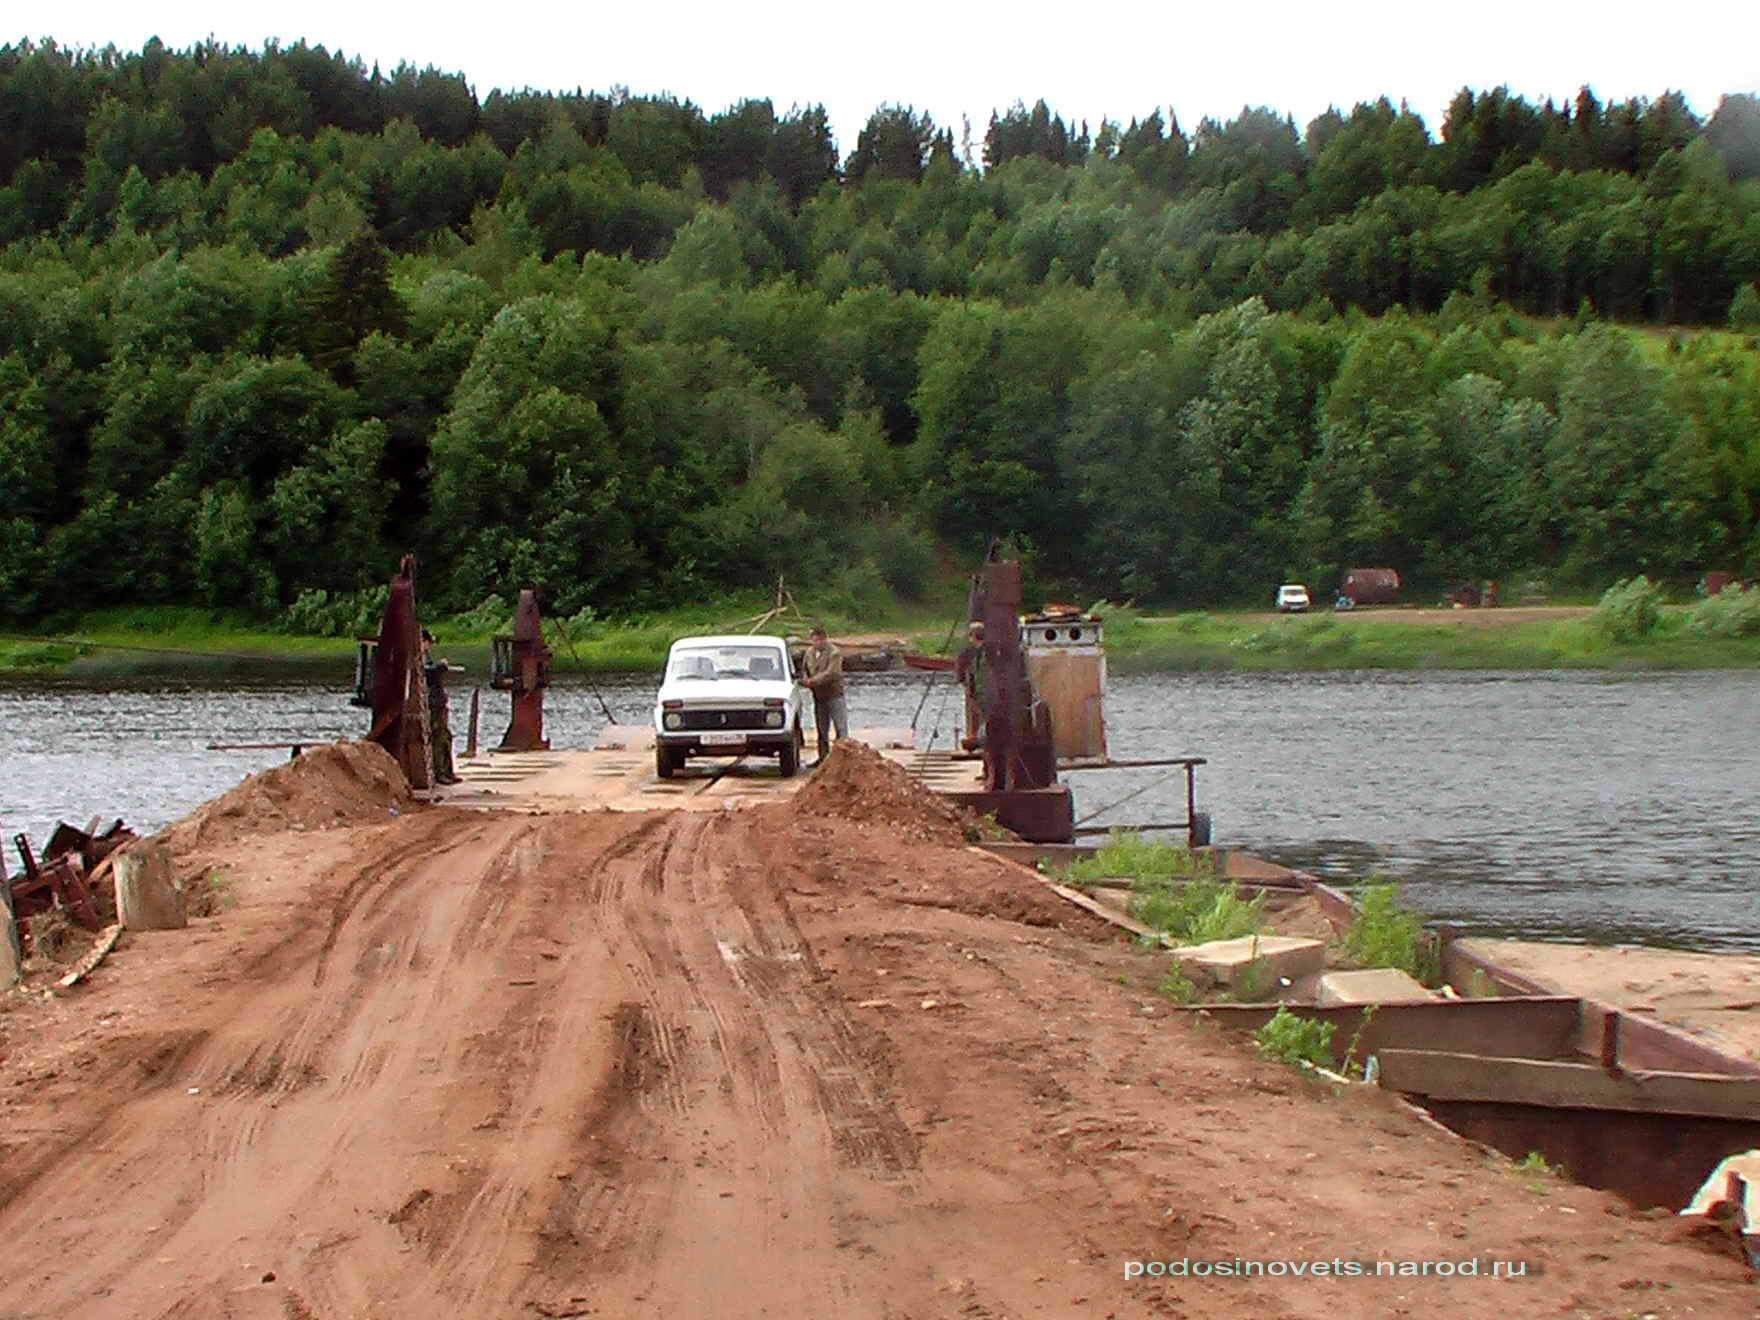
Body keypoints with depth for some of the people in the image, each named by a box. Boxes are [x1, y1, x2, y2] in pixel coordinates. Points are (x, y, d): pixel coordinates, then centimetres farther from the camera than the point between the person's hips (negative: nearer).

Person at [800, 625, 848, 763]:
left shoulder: (833, 653, -13)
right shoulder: (810, 652, 9)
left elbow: (830, 674, -22)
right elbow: (804, 668, 21)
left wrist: (813, 681, -26)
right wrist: (805, 678, -2)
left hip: (834, 695, -7)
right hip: (818, 696, 7)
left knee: (841, 727, -9)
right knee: (821, 729, 12)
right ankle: (822, 757, 19)